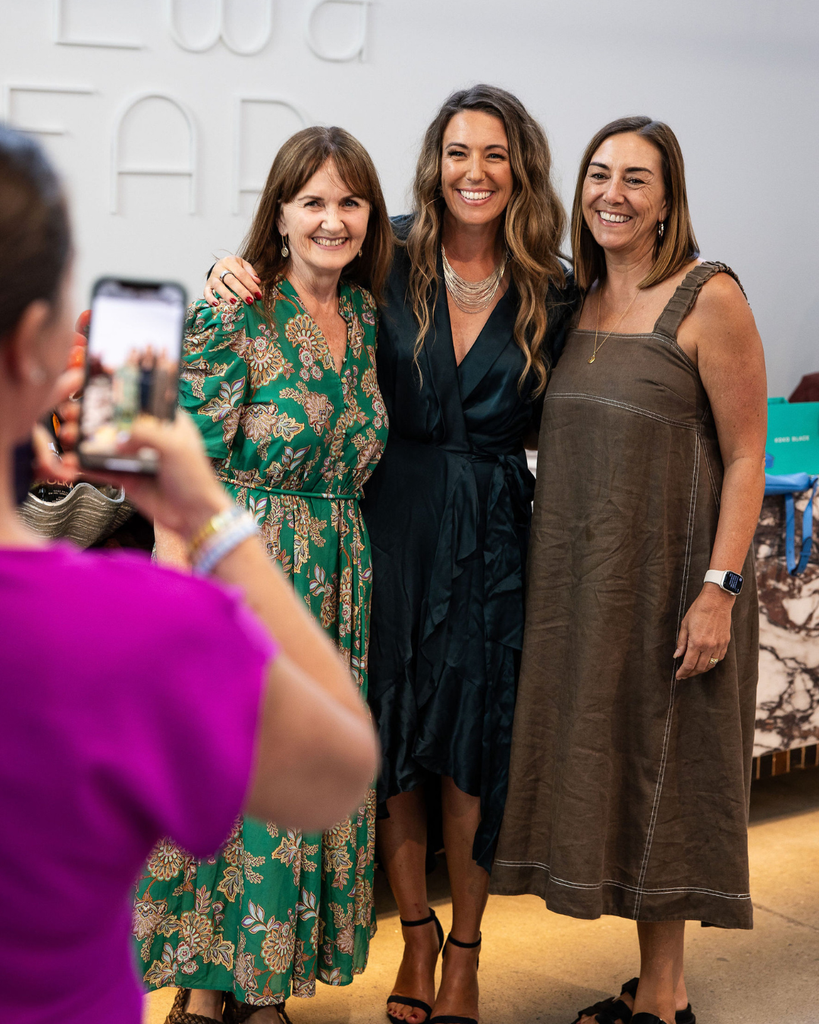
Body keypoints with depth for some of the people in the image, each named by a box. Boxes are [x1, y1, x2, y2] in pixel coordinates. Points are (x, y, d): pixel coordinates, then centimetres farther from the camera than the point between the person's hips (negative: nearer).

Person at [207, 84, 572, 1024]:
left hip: (489, 533, 0)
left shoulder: (549, 294, 1)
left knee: (472, 739, 5)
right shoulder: (388, 261, -2)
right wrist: (233, 270, -12)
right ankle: (416, 933, 27)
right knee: (390, 733, 7)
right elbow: (289, 261, 9)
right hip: (387, 518, 0)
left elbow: (548, 425, 9)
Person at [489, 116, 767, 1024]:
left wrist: (718, 589, -18)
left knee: (660, 770, 3)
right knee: (608, 771, 11)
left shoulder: (707, 299, -10)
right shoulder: (573, 301, 9)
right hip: (580, 575, 7)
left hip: (669, 575, -6)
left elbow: (745, 456, -12)